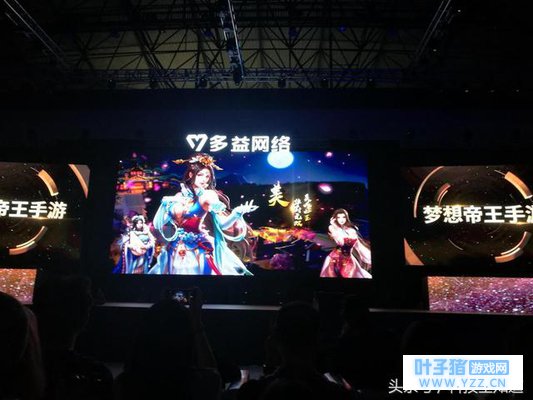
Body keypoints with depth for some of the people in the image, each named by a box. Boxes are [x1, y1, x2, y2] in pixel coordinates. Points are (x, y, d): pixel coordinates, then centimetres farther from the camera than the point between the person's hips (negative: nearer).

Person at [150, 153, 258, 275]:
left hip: (203, 252, -1)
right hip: (181, 251, 1)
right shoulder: (180, 197, 4)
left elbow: (223, 224, -9)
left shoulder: (211, 197, 0)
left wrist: (238, 213, -27)